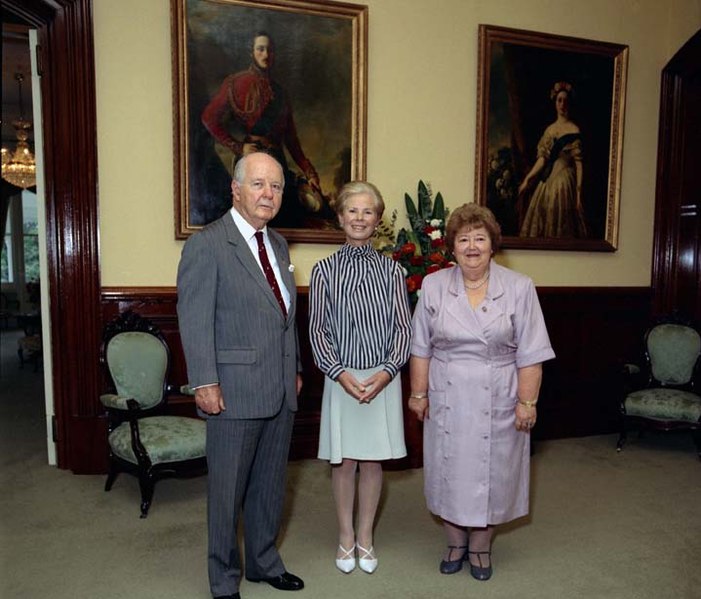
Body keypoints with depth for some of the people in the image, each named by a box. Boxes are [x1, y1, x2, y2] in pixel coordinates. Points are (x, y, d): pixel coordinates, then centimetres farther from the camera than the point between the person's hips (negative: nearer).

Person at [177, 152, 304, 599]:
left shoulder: (278, 244, 12)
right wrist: (205, 382, -16)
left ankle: (265, 562, 39)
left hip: (281, 392, 7)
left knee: (271, 485, 19)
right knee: (227, 490, 9)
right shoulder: (207, 245, -10)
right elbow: (194, 320, -13)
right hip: (235, 391, -7)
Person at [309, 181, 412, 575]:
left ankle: (365, 538, 31)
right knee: (344, 461, 10)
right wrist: (340, 373, -14)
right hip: (341, 378, -1)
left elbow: (403, 327, -1)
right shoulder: (325, 270, -1)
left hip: (383, 377, 1)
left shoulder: (392, 270, 1)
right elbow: (318, 329, -3)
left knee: (373, 460, 12)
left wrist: (387, 371, -14)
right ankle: (346, 537, 31)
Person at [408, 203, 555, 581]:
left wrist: (527, 402, -8)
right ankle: (455, 543, 34)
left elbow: (530, 354, -5)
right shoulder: (433, 286, -1)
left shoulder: (519, 288, -5)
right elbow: (420, 347, 1)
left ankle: (480, 547, 33)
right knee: (449, 472, 12)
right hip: (447, 402, 1)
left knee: (490, 472, 11)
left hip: (497, 404, -1)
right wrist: (418, 393, 0)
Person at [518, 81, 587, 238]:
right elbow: (542, 159, 12)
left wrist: (579, 192, -12)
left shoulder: (574, 130, -3)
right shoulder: (549, 129, 12)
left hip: (565, 181, -5)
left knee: (561, 226, -4)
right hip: (546, 182, 5)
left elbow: (578, 162, -7)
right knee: (541, 224, 6)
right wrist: (526, 180, 7)